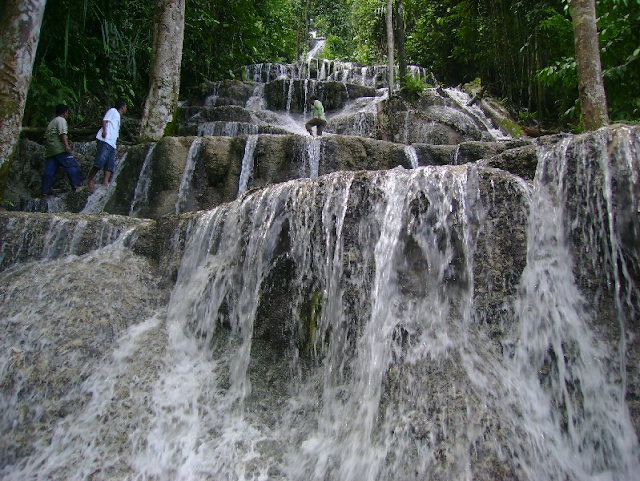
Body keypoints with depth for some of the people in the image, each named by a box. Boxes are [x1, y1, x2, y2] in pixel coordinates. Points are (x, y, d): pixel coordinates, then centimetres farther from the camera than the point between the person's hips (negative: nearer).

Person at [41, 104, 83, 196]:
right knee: (71, 165, -9)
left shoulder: (51, 123, 30)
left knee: (49, 171, 3)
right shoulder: (61, 120, 2)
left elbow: (46, 136, 29)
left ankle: (45, 191, 1)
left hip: (49, 150, 9)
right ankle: (77, 186, -17)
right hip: (59, 148, -9)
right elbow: (62, 133, -13)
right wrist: (67, 145, -21)